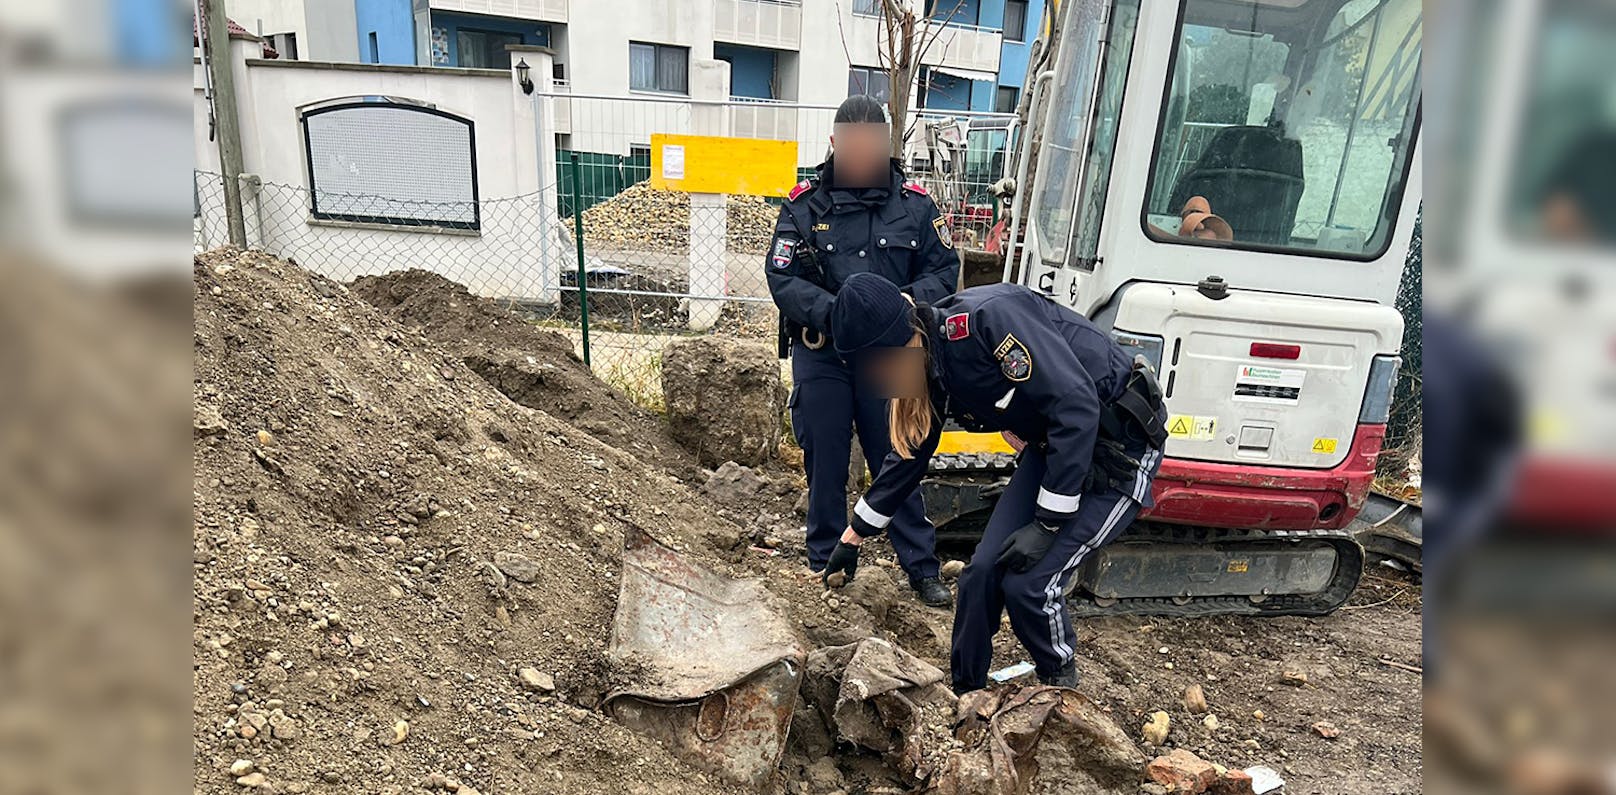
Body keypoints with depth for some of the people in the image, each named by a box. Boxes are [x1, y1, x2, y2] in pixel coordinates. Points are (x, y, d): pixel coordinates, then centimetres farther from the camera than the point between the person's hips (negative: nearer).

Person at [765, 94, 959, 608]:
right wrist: (833, 312, -23)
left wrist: (910, 300, -17)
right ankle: (825, 561, 28)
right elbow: (782, 277, -7)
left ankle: (921, 566, 20)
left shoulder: (913, 204, 2)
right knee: (825, 461, 10)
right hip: (822, 353, 0)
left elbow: (944, 270, 5)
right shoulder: (805, 204, -2)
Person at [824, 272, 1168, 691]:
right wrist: (853, 536, 21)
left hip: (1120, 443, -7)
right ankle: (964, 694, 21)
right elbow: (907, 457, 13)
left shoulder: (987, 317, -30)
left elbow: (1077, 405, -31)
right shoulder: (928, 373, -3)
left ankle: (1062, 688, 19)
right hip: (1051, 447, 8)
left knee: (1029, 582, -11)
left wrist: (1047, 524, -23)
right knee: (984, 570, -1)